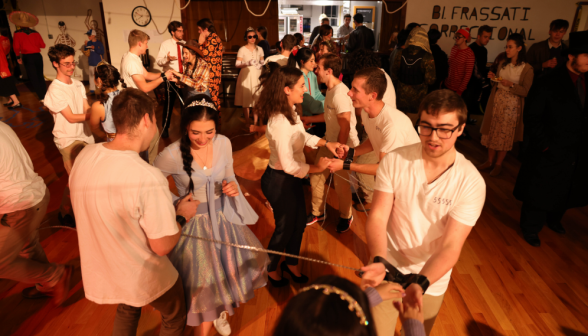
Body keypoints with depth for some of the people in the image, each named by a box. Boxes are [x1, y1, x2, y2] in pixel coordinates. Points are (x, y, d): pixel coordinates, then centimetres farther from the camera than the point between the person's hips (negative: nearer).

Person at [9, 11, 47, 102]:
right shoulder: (35, 33, 2)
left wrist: (18, 57, 9)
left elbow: (16, 47, -6)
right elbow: (42, 45, 2)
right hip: (37, 56, 3)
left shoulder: (17, 33, -4)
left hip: (27, 57, -3)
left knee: (34, 78, 2)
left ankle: (42, 97, -1)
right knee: (40, 76, 15)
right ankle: (45, 95, 16)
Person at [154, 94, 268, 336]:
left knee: (227, 269, 22)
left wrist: (233, 186, -15)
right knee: (203, 283, 11)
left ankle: (219, 311, 54)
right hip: (194, 223, -4)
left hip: (224, 218, 5)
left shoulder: (224, 143, -11)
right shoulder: (172, 155, -24)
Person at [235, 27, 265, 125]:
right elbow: (237, 65, -8)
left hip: (257, 76, 3)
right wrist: (247, 63, -23)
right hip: (246, 76, -3)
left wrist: (261, 64, -4)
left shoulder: (259, 49, 9)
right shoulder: (242, 49, -2)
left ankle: (255, 123, 8)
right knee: (246, 99, -1)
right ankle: (247, 123, 10)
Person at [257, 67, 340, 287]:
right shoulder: (279, 122, -32)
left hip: (291, 178, 9)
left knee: (300, 222, 22)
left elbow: (303, 136, 13)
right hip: (279, 181, -9)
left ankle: (291, 263, 47)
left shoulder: (290, 111, -2)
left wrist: (326, 143, -1)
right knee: (285, 227, 14)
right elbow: (289, 166, -30)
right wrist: (316, 168, -17)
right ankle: (271, 269, 42)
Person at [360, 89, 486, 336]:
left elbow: (450, 247, -19)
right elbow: (377, 217, -15)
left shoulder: (471, 183, -17)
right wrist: (378, 261, -33)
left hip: (431, 280, 1)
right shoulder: (394, 161, -15)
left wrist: (420, 283, -35)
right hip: (387, 271, 0)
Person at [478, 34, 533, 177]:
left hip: (511, 105, -5)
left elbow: (526, 91, -10)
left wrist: (511, 85, -22)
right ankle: (489, 161, 20)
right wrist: (493, 79, -5)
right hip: (497, 101, 5)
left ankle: (498, 164, 16)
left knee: (504, 134, 3)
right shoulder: (502, 64, 9)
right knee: (491, 131, 7)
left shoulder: (527, 68, -7)